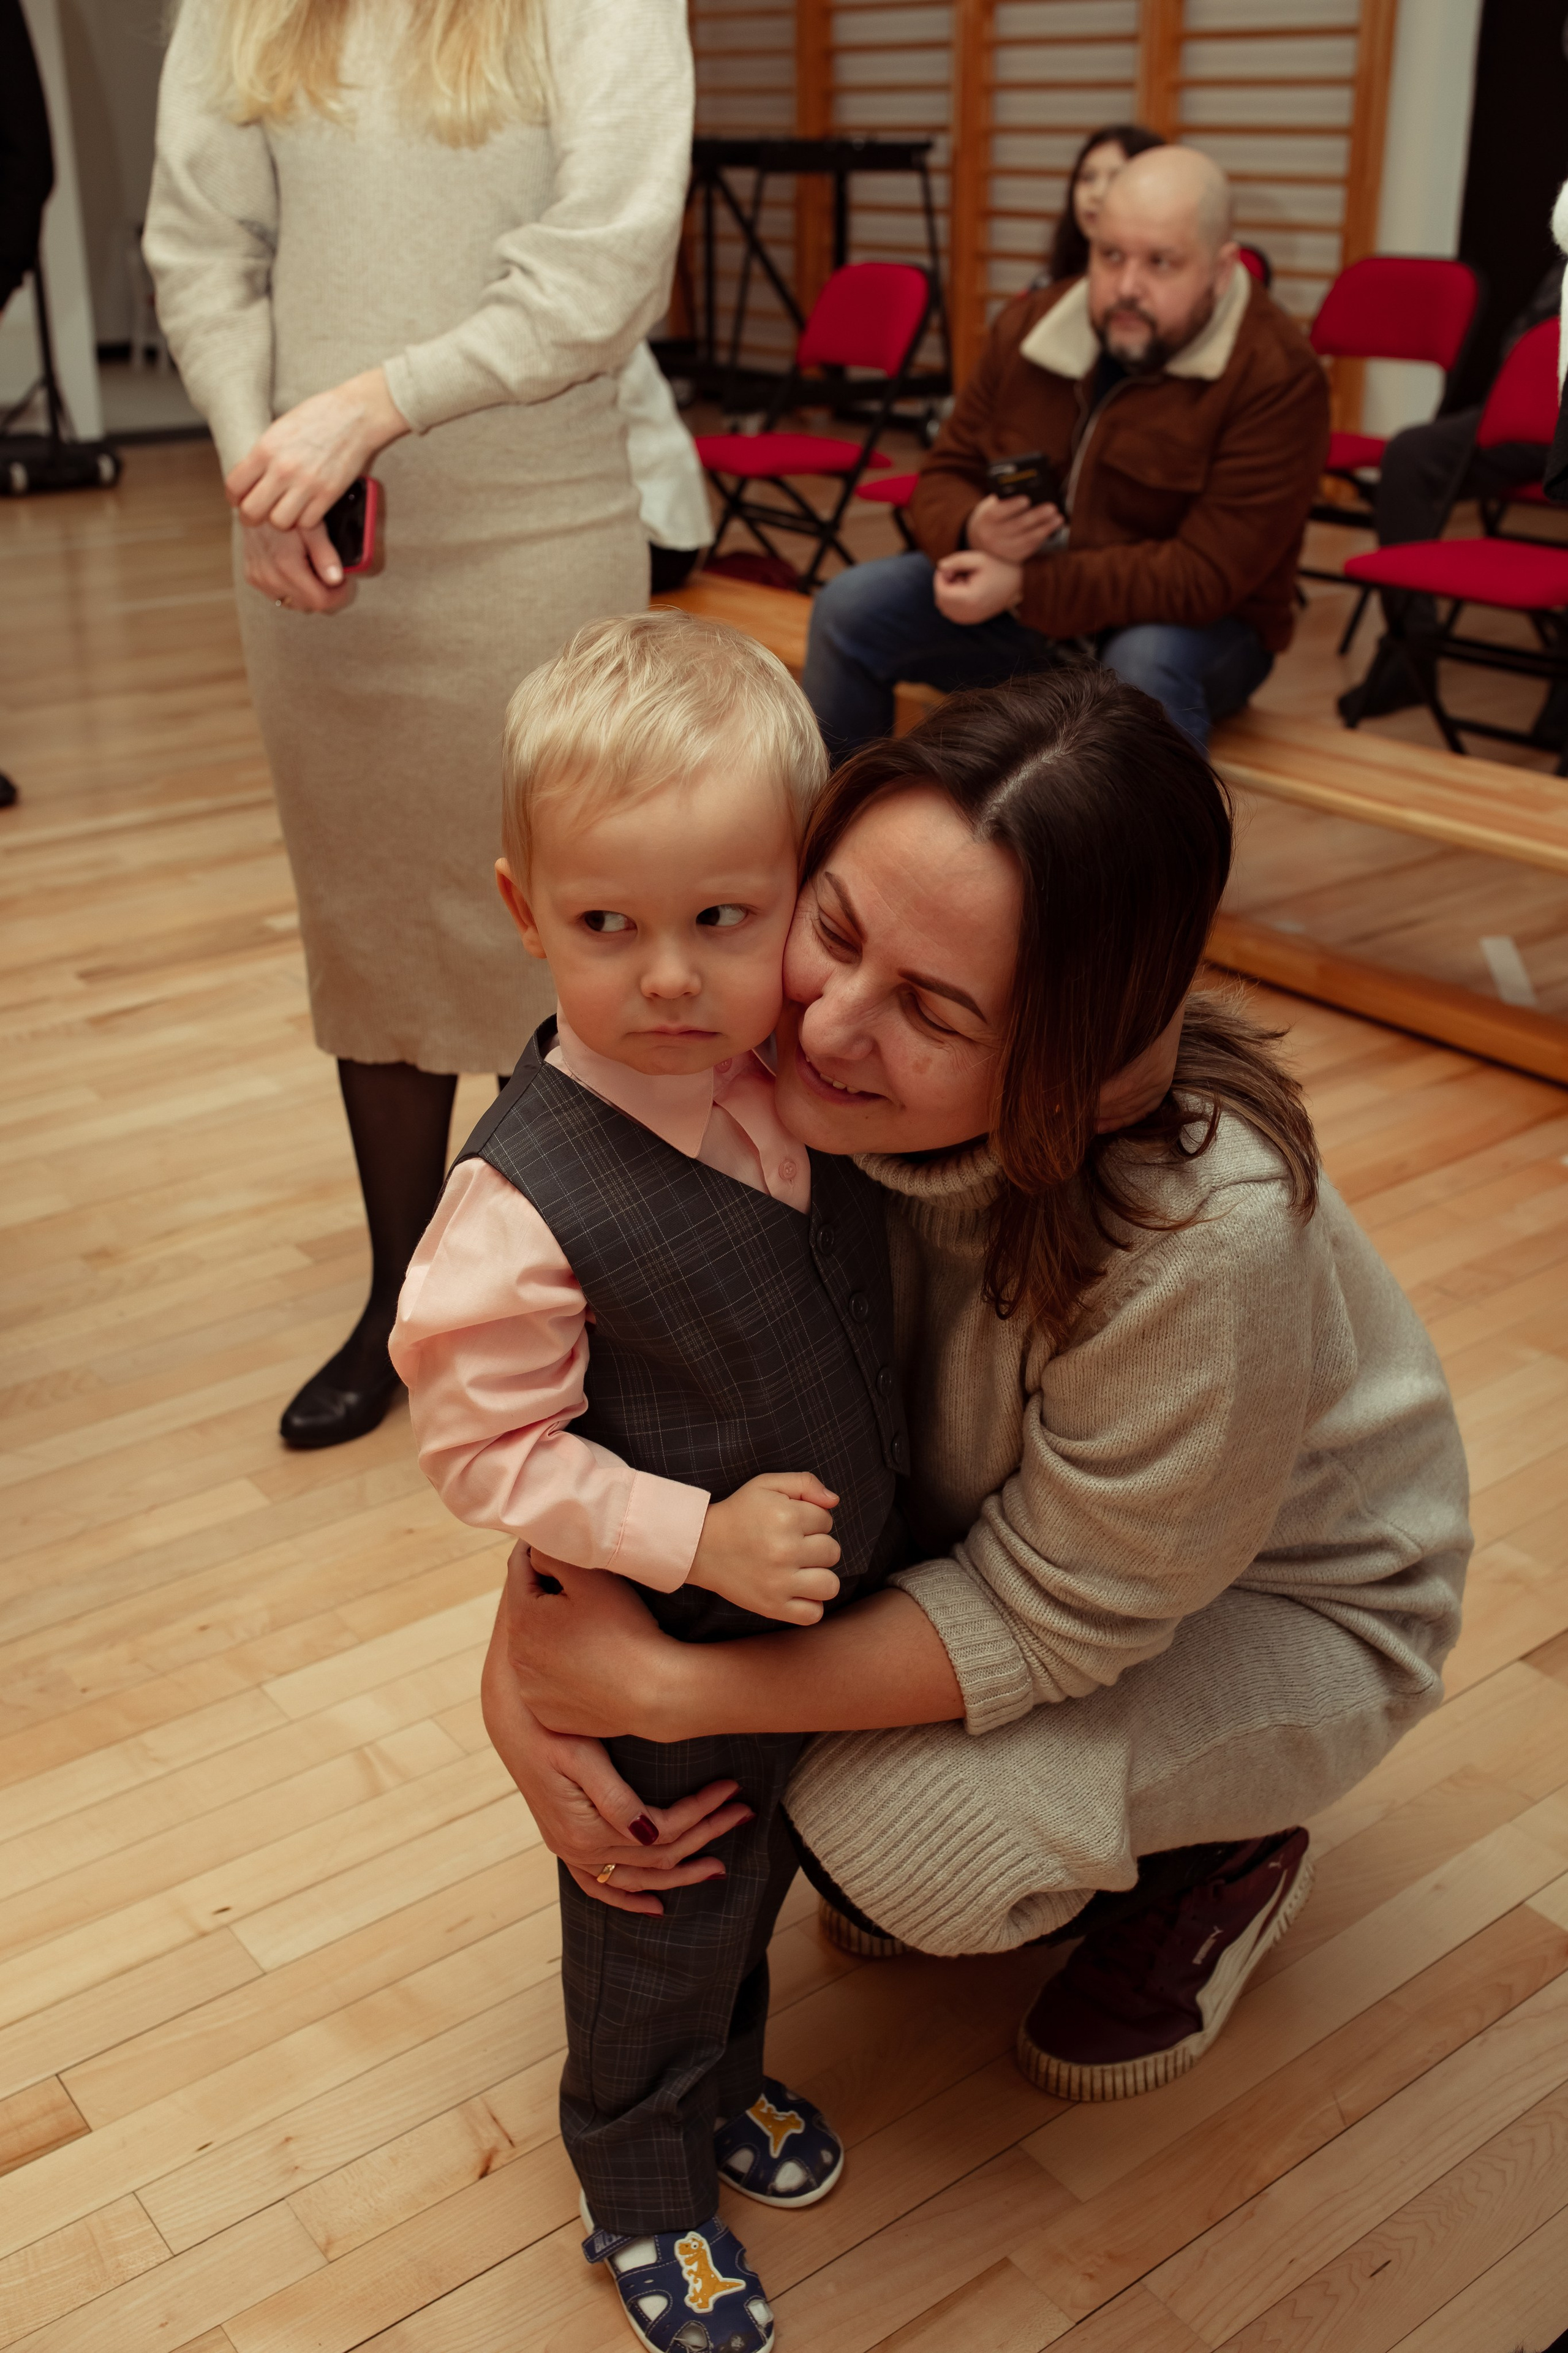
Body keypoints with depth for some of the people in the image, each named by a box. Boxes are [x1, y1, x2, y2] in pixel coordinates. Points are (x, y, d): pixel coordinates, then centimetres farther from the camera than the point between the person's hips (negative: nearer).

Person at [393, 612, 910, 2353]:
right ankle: (643, 2187, 46)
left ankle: (727, 2074, 58)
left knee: (761, 1871, 30)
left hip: (834, 1603, 6)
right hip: (666, 1653, -6)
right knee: (660, 1933, 19)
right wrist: (695, 1538, -27)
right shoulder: (528, 1198, -31)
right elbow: (482, 1445, -24)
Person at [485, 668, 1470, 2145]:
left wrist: (662, 1691, -31)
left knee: (892, 1830, -25)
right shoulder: (794, 1062, -27)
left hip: (1279, 1598, -5)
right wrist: (519, 1671, -27)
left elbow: (1060, 1619, -28)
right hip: (986, 1510, 5)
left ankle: (1225, 1856, 7)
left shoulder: (1208, 1223, -41)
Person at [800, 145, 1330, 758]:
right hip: (1021, 598, 5)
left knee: (1146, 663, -40)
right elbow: (946, 475, 6)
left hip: (1189, 623, -5)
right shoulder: (1029, 328, -1)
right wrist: (972, 531, -20)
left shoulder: (1276, 375, -19)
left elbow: (1208, 575, -25)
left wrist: (1027, 587, -32)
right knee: (849, 606, -10)